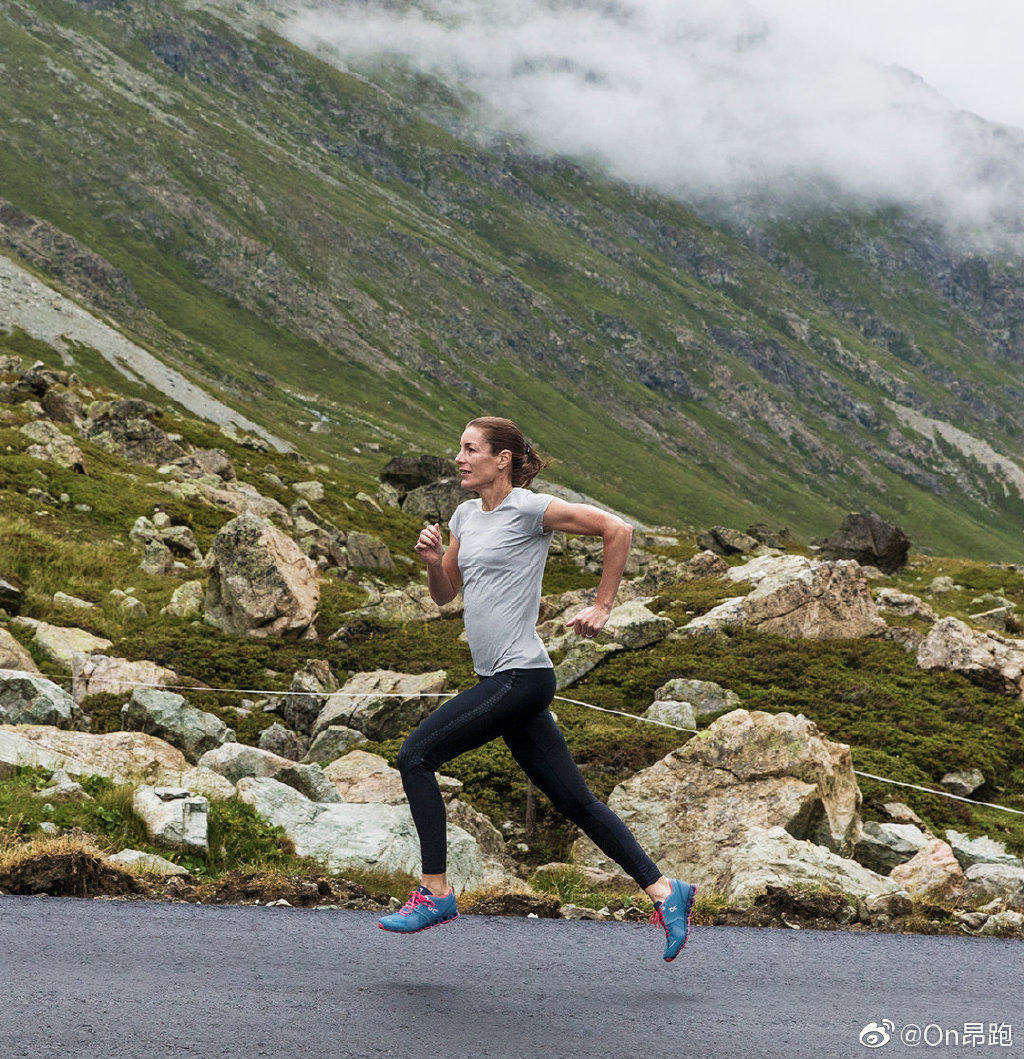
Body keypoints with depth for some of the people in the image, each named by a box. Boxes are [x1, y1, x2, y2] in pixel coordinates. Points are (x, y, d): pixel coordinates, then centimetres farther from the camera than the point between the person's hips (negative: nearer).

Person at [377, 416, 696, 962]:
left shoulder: (529, 509, -9)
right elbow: (444, 595, 22)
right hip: (500, 679, 8)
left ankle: (435, 892, -4)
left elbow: (617, 529, -10)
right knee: (573, 799, 7)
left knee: (415, 756, -10)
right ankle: (663, 890, 10)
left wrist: (602, 607, -6)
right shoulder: (466, 515, 15)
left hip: (520, 676, -8)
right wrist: (433, 561, 1)